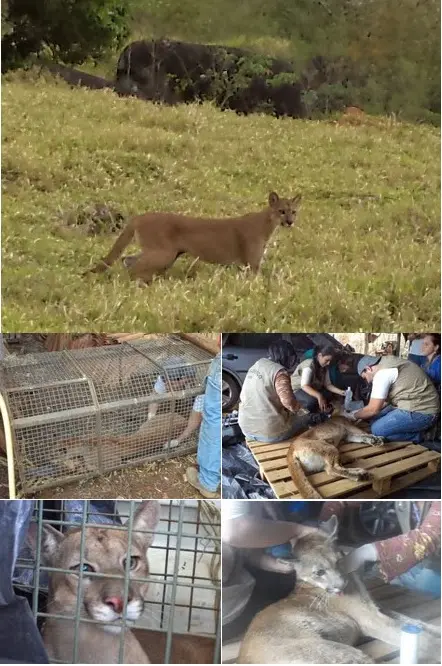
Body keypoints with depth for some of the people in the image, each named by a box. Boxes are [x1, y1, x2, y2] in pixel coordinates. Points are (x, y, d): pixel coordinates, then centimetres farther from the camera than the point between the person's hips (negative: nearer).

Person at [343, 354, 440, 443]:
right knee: (375, 419, 10)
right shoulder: (388, 364, 14)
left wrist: (354, 416, 2)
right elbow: (385, 400, 21)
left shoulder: (382, 373, -17)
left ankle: (417, 436, -2)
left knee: (377, 429, -14)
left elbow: (373, 409, -15)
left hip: (421, 412, -10)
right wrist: (360, 412, 19)